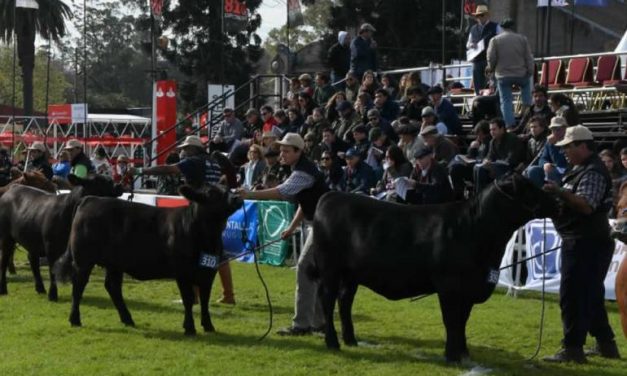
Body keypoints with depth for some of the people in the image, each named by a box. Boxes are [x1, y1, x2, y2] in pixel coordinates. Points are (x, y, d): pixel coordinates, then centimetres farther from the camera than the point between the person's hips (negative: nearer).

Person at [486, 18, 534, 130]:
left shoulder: (495, 40, -5)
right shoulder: (522, 38, 0)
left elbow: (491, 59, -5)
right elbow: (529, 58, 0)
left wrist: (491, 68, 15)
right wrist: (530, 72, 9)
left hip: (503, 75, -1)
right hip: (521, 74, 1)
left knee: (506, 101, 4)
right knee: (526, 85, 34)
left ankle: (510, 125, -3)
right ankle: (527, 107, 26)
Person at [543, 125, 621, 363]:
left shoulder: (593, 173, -17)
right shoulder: (579, 169, 16)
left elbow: (586, 206, -28)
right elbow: (573, 201, 24)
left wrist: (560, 192, -31)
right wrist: (556, 193, 7)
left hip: (586, 243, -11)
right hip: (581, 242, 11)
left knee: (572, 295, -9)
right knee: (591, 294, 16)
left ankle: (573, 348, -7)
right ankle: (605, 344, 23)